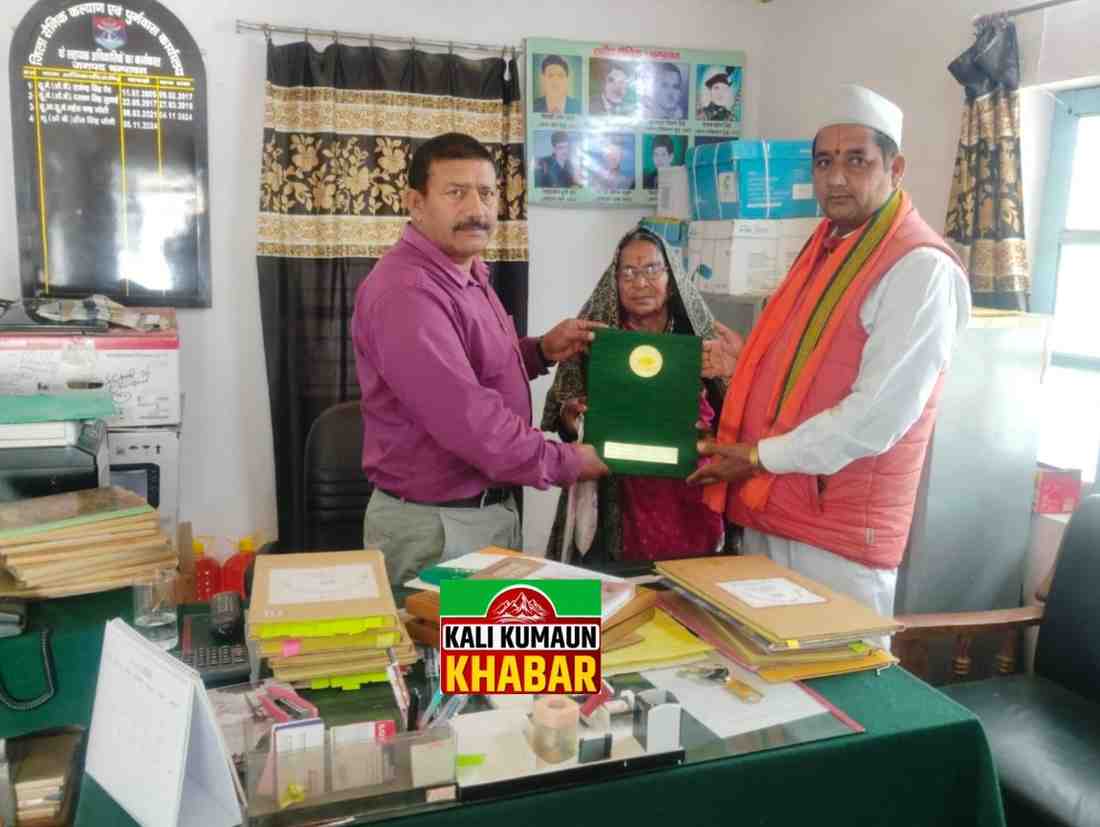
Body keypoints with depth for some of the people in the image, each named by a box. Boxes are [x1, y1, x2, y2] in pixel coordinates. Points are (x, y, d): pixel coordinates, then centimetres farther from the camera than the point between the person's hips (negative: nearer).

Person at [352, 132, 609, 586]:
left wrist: (541, 351, 4)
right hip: (435, 525, -9)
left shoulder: (467, 275, 9)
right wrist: (566, 463, -17)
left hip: (492, 508, 10)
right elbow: (467, 419, -30)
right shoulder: (407, 292, -25)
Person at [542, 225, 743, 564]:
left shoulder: (702, 338, 2)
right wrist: (570, 418, -16)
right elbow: (566, 424, 5)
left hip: (691, 501, 1)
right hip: (618, 505, -1)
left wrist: (729, 374, -13)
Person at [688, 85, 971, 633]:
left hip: (839, 530, -8)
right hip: (768, 510, 8)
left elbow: (878, 415, -21)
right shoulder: (823, 250, 12)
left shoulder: (921, 268, -15)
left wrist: (759, 457, -15)